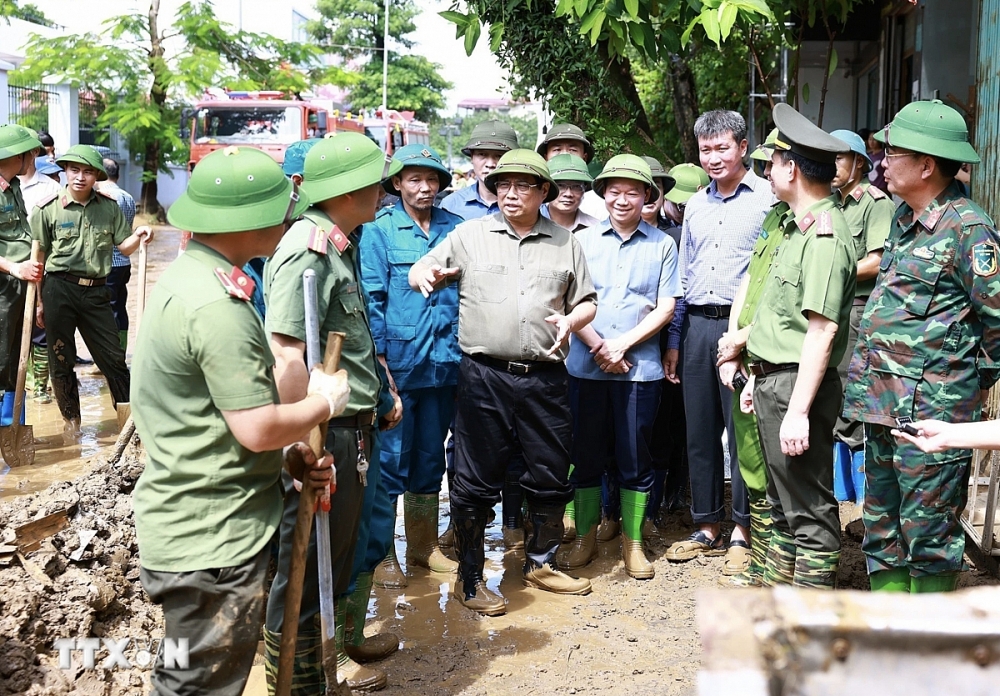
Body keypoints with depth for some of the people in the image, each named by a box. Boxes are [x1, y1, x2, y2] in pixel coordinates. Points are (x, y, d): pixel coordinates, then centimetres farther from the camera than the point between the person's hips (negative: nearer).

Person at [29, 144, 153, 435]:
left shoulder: (109, 206, 3)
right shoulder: (47, 209, -3)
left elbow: (123, 247, 9)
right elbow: (38, 258, 1)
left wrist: (138, 237, -14)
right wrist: (39, 301, 1)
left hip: (95, 291, 1)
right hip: (58, 289, -1)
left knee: (113, 356, 6)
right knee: (61, 359, 9)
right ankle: (71, 417, 26)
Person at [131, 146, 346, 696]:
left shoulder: (188, 275, 9)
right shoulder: (217, 307, -25)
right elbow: (258, 428, -25)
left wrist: (289, 454, 5)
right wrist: (325, 403, -8)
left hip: (191, 523, 10)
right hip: (211, 543, -10)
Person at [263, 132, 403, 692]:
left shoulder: (340, 246, 12)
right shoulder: (309, 251, -20)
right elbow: (287, 355, -28)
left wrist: (381, 390, 23)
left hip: (352, 429, 10)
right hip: (325, 434, -10)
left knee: (338, 556, 22)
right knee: (305, 566, 6)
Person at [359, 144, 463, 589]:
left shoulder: (454, 229, 8)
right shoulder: (379, 230, -3)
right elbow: (372, 298, -7)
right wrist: (380, 361, -13)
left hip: (443, 364, 4)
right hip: (397, 364, -4)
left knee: (431, 457, 14)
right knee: (391, 460, 3)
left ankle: (423, 546, 27)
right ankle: (382, 553, 15)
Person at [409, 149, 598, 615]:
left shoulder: (565, 243, 12)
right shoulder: (470, 235, 8)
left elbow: (587, 301, 16)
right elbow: (421, 272, 9)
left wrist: (572, 320, -6)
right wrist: (425, 273, -15)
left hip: (545, 378, 2)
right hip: (484, 375, -2)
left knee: (551, 476, 11)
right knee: (476, 480, 2)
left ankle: (540, 563, 31)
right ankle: (469, 577, 16)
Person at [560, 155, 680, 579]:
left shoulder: (662, 245, 5)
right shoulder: (584, 240, 6)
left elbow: (665, 307, 1)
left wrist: (623, 343, -10)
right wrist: (598, 346, -10)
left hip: (640, 367, -1)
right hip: (586, 365, 1)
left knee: (634, 458, 6)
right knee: (586, 454, 8)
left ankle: (633, 541, 20)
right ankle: (585, 538, 21)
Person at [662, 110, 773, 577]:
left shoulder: (768, 198, -3)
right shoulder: (696, 205, 16)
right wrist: (673, 340, 16)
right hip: (697, 326, 6)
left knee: (742, 431, -1)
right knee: (699, 432, 9)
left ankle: (741, 532, 11)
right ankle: (707, 529, 20)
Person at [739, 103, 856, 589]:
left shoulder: (825, 234, -18)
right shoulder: (796, 227, 15)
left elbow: (822, 332, -24)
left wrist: (798, 411, -26)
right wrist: (759, 378, 20)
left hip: (799, 386, -10)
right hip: (775, 381, 11)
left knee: (809, 510, -2)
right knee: (783, 502, 19)